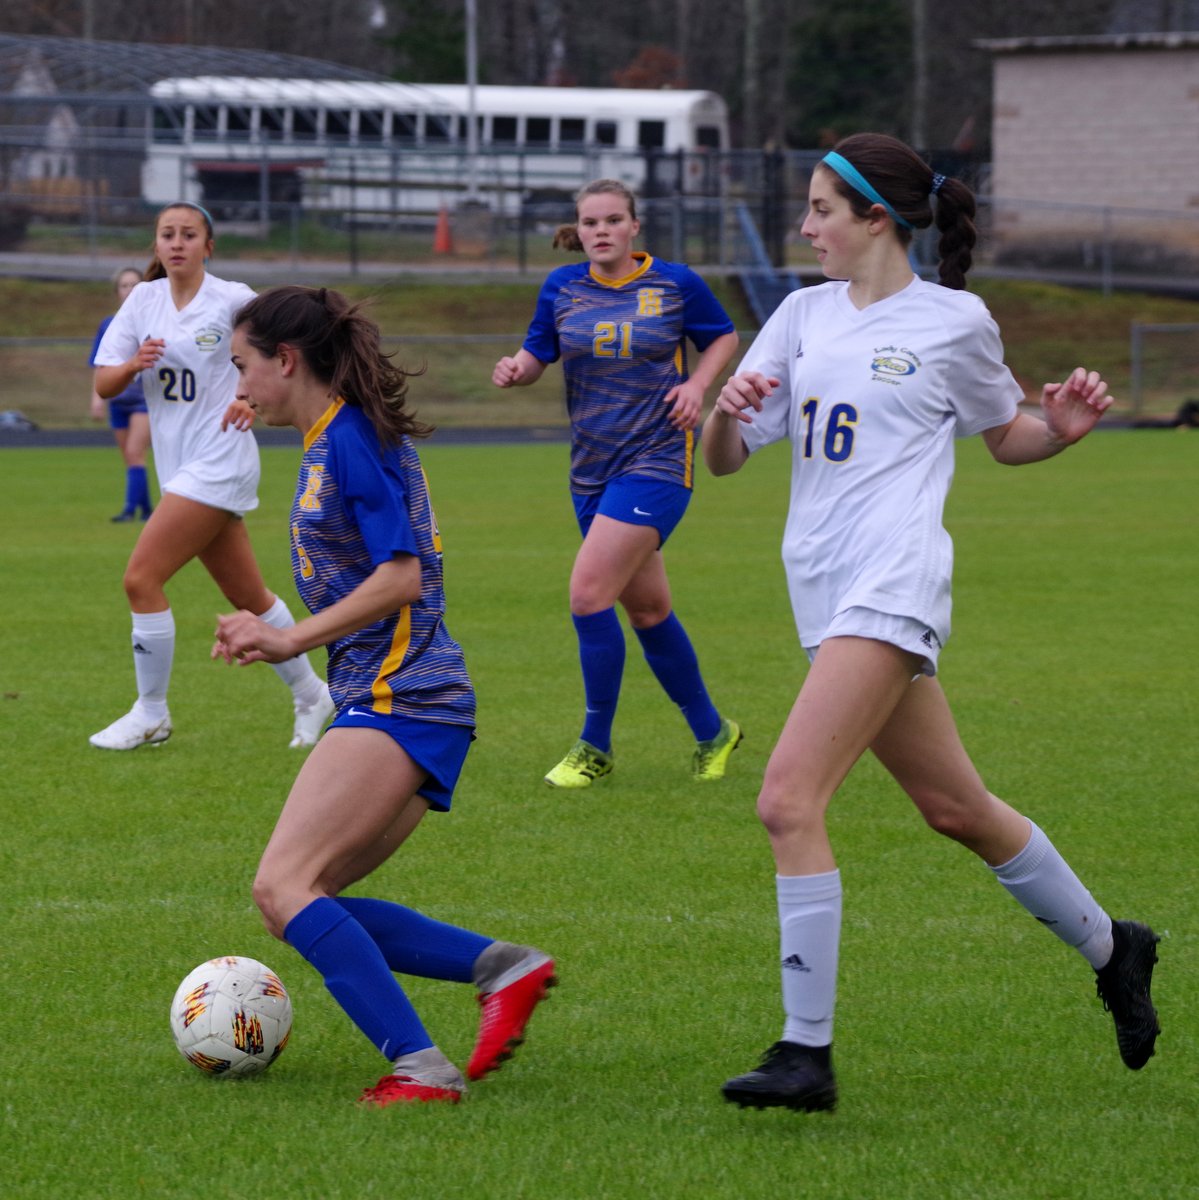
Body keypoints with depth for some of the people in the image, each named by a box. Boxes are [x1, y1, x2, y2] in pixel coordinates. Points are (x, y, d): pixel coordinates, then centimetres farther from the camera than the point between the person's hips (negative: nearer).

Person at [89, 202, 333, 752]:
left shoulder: (232, 300, -9)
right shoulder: (143, 300, 6)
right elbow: (103, 385, 5)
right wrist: (133, 363, -16)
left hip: (219, 462, -6)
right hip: (179, 464, 6)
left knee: (142, 579, -12)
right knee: (248, 597, 12)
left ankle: (151, 713, -1)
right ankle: (310, 695, 28)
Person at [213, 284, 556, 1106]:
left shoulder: (349, 439, -10)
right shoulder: (333, 441, 20)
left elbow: (400, 577, -18)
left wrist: (292, 641, -16)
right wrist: (275, 634, 18)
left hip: (398, 700, -10)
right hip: (387, 703, 11)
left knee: (284, 886, -20)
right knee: (307, 903, 8)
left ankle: (421, 1067, -25)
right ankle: (504, 966, 4)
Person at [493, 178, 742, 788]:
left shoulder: (676, 284, -4)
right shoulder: (562, 288, 4)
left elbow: (723, 337, 10)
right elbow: (537, 355, 9)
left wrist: (696, 384, -7)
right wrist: (515, 369, -14)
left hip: (656, 462, -5)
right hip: (592, 469, 5)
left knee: (588, 593, -17)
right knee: (647, 610, 12)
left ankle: (595, 747, -4)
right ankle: (711, 732, 30)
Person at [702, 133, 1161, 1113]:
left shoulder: (955, 321, 1)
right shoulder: (805, 314, 14)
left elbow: (1005, 437, 16)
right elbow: (726, 461, 12)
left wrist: (1064, 428, -5)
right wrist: (725, 412, -11)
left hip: (892, 585, -6)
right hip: (826, 589, 6)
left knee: (789, 799, -20)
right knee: (955, 808, 15)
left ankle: (807, 1052, -17)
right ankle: (1110, 949, 36)